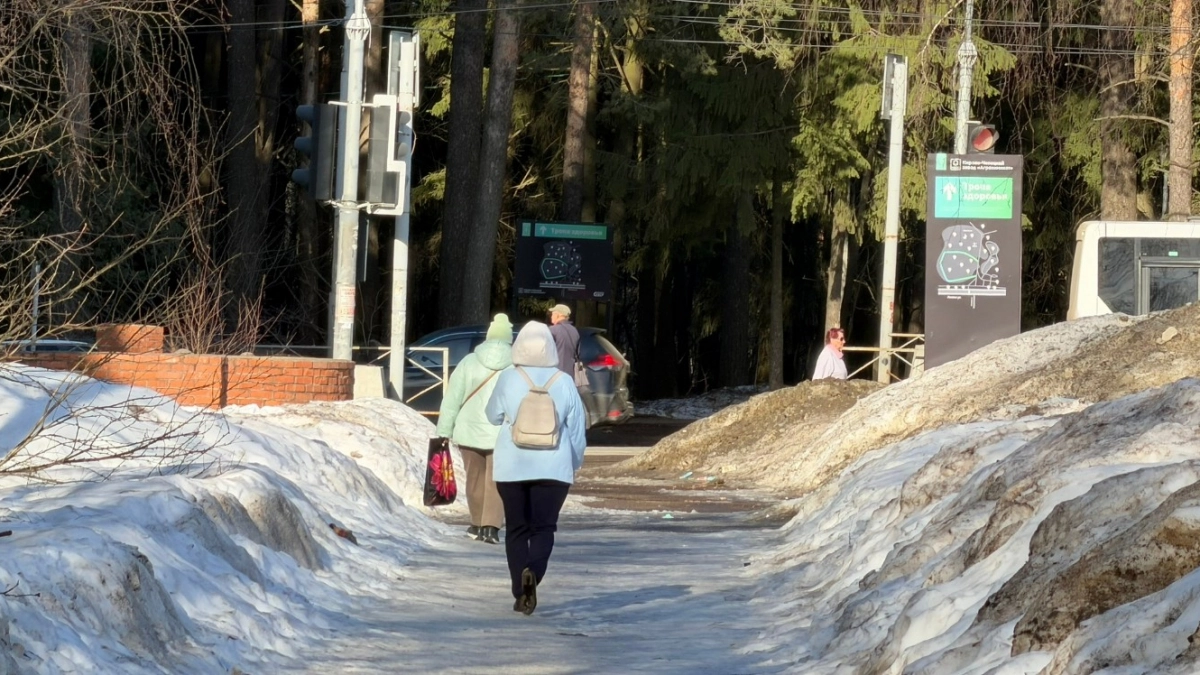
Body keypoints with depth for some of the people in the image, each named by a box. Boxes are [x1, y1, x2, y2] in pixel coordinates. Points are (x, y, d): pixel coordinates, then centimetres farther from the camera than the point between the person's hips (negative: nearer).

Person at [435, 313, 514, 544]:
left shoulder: (469, 363, -2)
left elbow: (452, 400, -1)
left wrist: (444, 430, 4)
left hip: (470, 431, 1)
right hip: (503, 435, -1)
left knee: (475, 478, 15)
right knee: (495, 481, 2)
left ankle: (478, 524, 24)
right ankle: (490, 527, -9)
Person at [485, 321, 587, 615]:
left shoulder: (508, 379, -5)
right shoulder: (564, 383, -2)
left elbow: (494, 415, 10)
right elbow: (577, 430, 3)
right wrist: (574, 464, 16)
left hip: (512, 466, 0)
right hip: (553, 467, 0)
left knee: (517, 528, 9)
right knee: (543, 528, 5)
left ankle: (521, 593, 3)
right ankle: (534, 570, -24)